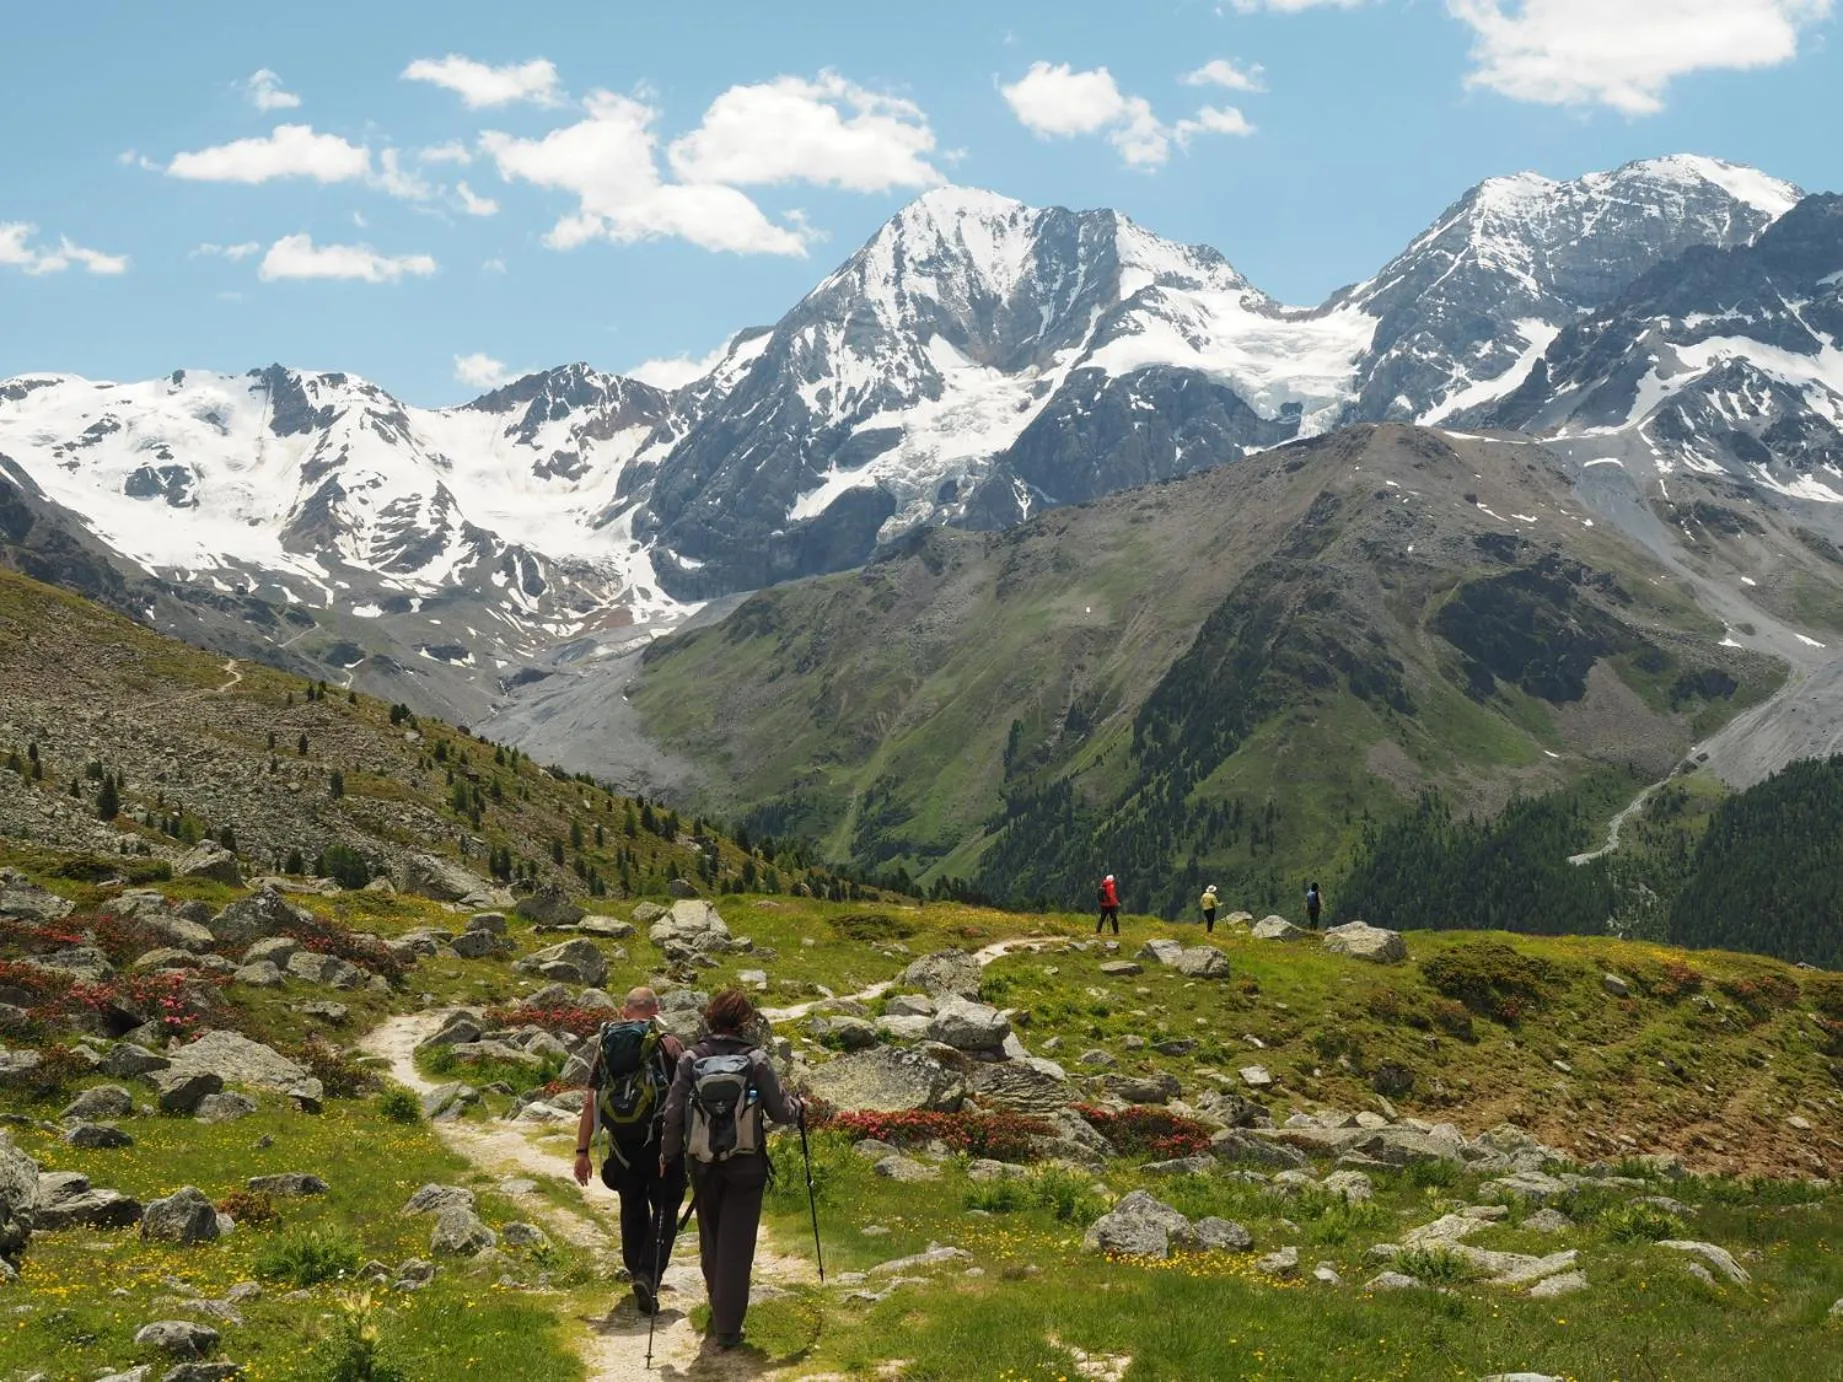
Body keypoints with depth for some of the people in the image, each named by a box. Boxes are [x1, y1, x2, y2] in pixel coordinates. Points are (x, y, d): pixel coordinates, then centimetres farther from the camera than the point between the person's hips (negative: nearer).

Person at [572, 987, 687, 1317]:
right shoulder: (669, 1046, -4)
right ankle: (649, 1274, -11)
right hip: (663, 1144, -3)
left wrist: (582, 1151, 6)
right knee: (665, 1210, 6)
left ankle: (636, 1272, 30)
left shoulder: (606, 1046, 4)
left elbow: (590, 1103, 3)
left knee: (632, 1209, 20)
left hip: (622, 1145, 3)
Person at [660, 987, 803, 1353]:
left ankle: (718, 1312, 35)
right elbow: (780, 1111, -5)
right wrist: (798, 1107, 17)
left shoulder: (690, 1059, -6)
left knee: (710, 1241, 20)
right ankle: (727, 1328, 3)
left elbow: (673, 1112, -5)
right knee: (736, 1247, 3)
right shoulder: (755, 1060, -10)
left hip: (703, 1165, 2)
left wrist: (668, 1153, 9)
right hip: (746, 1165, -2)